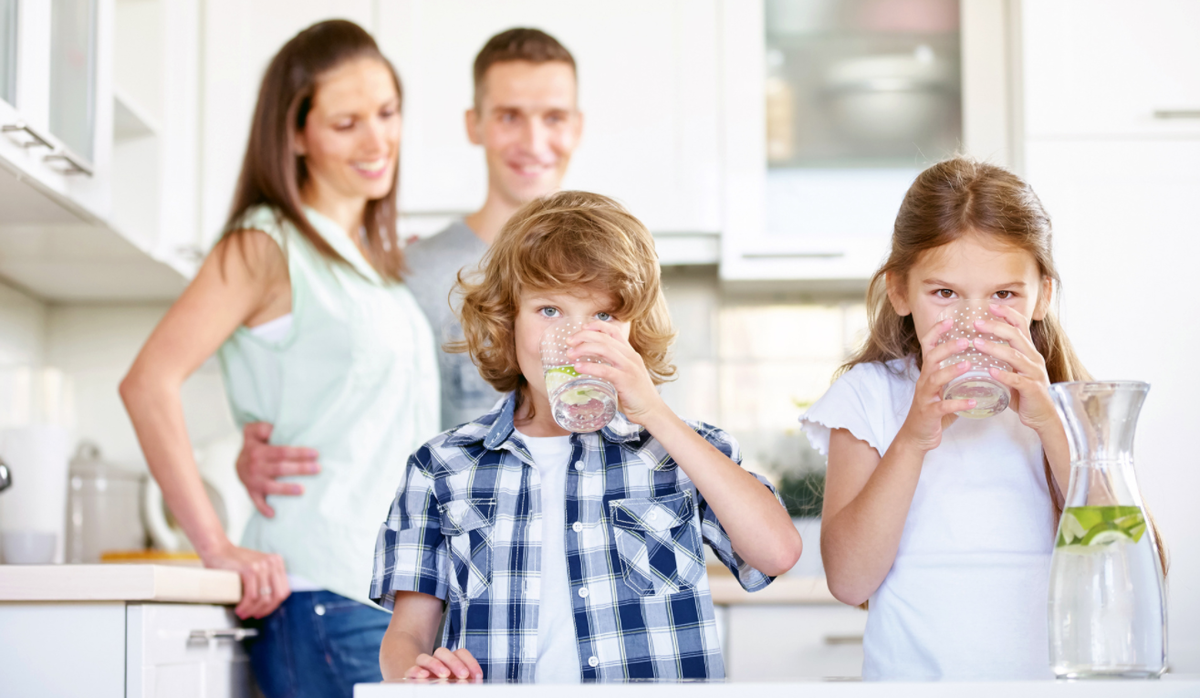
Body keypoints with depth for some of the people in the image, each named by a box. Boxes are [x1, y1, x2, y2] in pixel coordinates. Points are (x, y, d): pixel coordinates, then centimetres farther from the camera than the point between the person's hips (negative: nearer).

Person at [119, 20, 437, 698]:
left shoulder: (380, 261, 19)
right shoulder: (268, 245, -4)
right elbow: (149, 382, -14)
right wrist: (217, 546, -16)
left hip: (407, 598, 7)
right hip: (322, 599, -7)